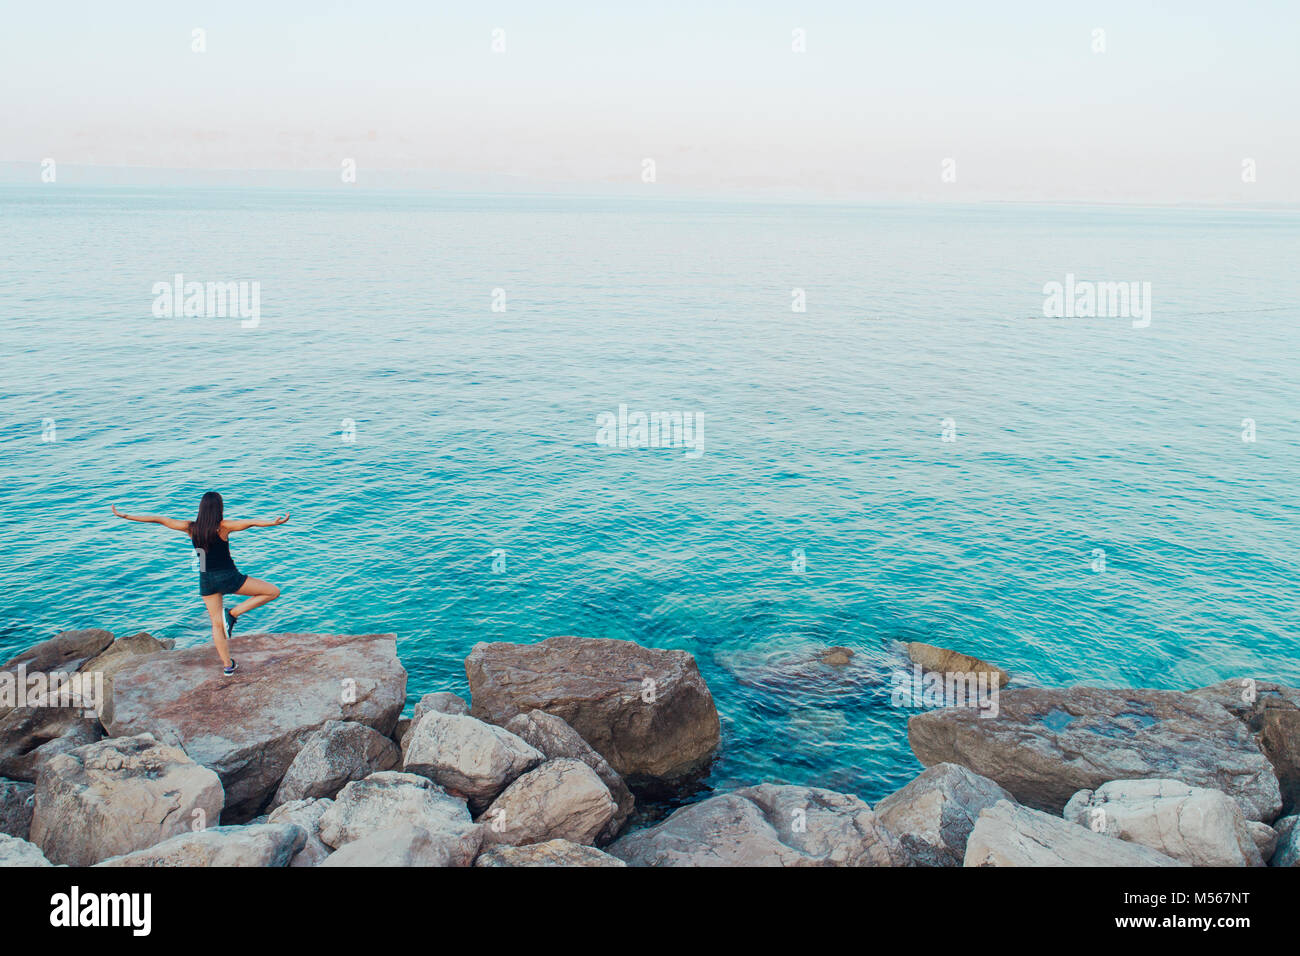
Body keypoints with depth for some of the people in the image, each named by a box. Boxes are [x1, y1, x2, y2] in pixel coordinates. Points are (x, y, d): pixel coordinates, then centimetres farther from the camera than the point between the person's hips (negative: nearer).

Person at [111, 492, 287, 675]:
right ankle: (233, 613, -2)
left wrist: (124, 516, 11)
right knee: (273, 592, 4)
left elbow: (158, 519, 4)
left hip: (207, 580, 5)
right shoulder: (223, 526, -14)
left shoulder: (191, 528, -2)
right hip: (228, 578, -5)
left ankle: (227, 665, 18)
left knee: (217, 624, 16)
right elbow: (251, 522, -30)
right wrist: (272, 523, -44)